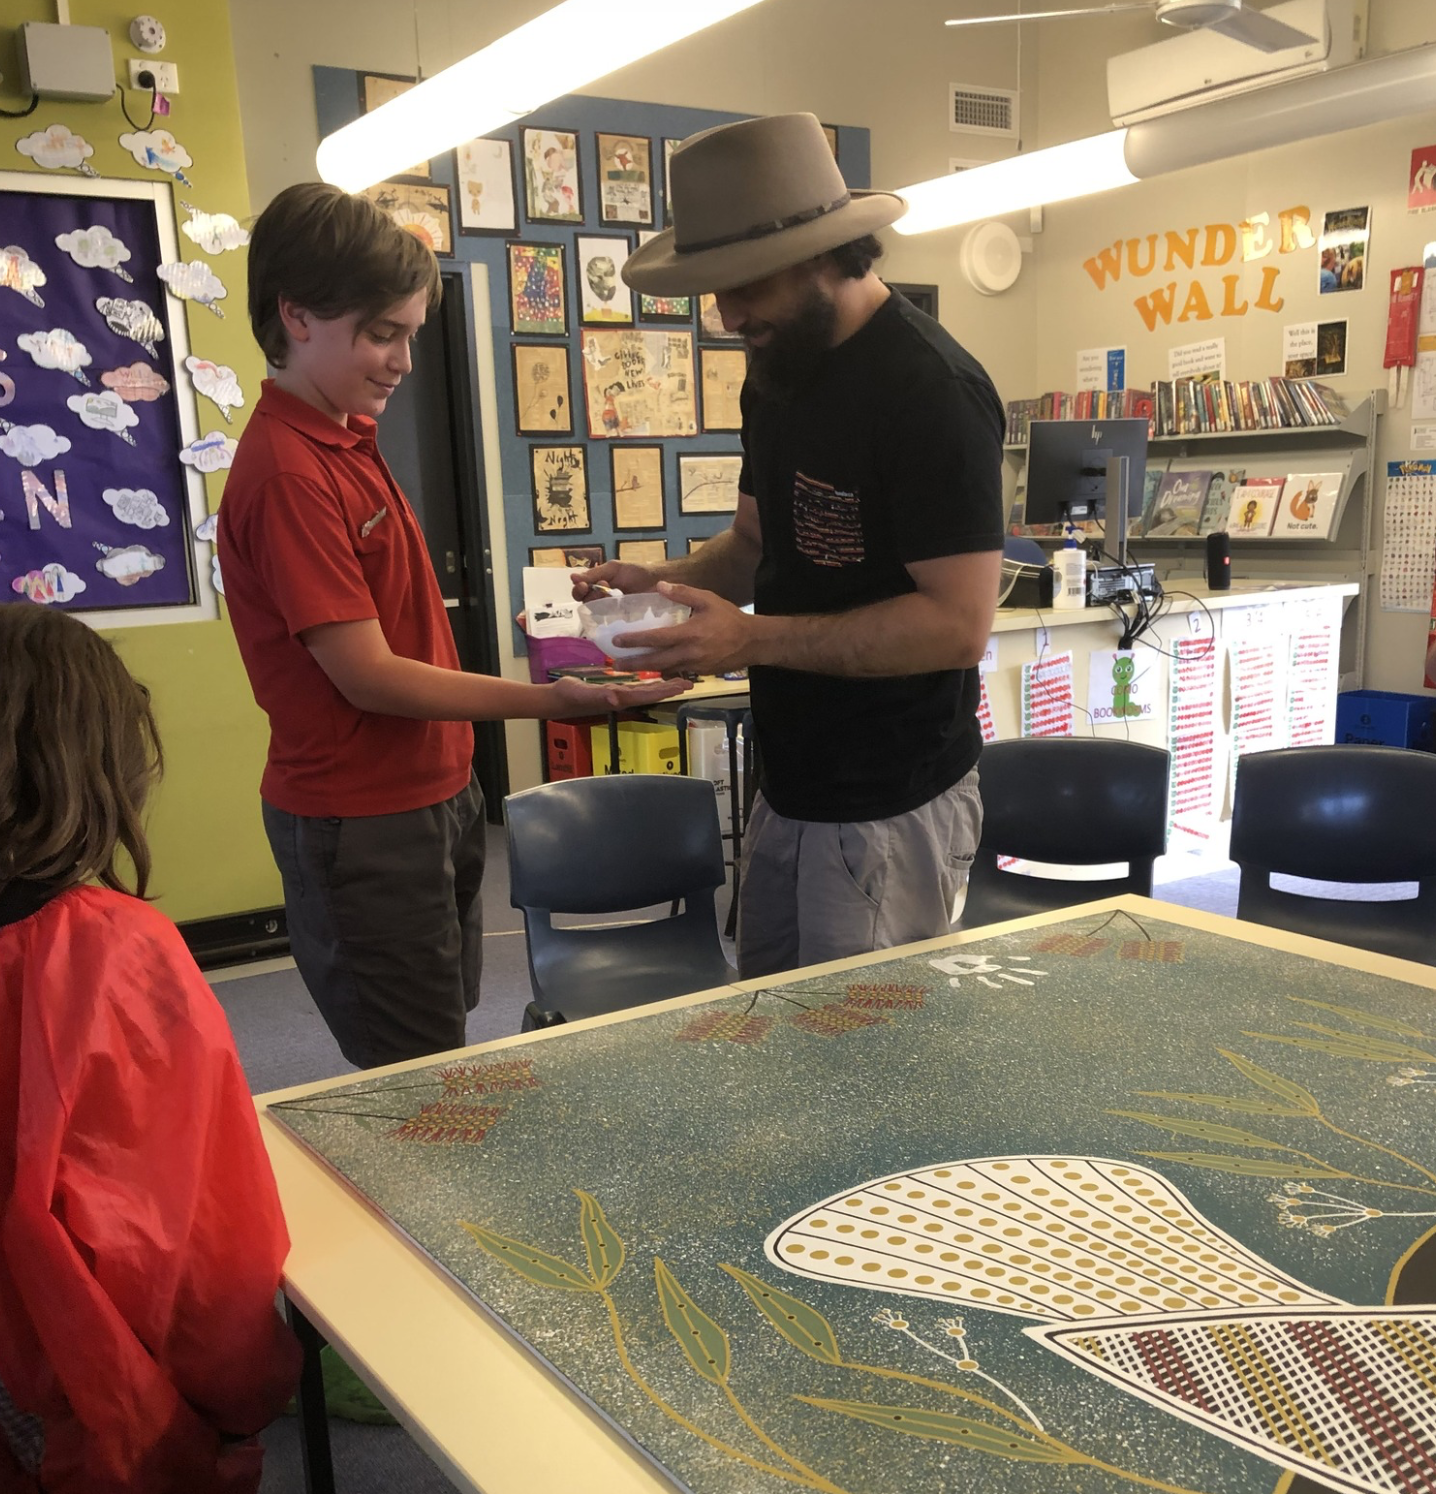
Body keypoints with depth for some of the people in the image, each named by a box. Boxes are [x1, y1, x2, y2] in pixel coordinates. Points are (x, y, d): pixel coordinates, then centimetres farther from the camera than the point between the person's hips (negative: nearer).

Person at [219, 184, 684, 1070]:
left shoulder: (347, 436, 9)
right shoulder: (287, 473, -21)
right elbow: (368, 676, -22)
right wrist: (547, 700, -25)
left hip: (432, 792, 9)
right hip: (362, 823, -9)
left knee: (445, 1035, 20)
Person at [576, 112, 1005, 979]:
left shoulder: (929, 389, -19)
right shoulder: (780, 372, 9)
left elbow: (959, 623, -23)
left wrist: (755, 639, -25)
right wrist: (665, 582, -2)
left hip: (890, 810, -8)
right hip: (792, 788, 9)